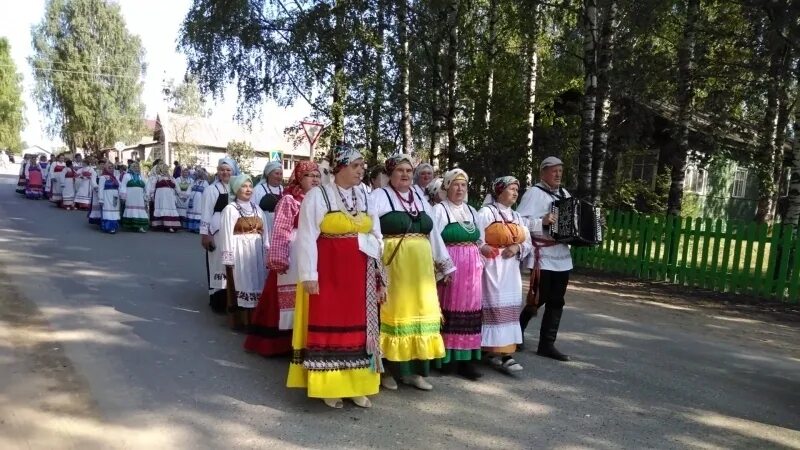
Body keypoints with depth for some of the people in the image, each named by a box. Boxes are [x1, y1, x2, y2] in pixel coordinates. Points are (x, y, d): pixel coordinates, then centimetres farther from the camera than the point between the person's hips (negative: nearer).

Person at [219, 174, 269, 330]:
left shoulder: (257, 209, 13)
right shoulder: (230, 209, -4)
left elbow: (265, 233, 13)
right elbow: (227, 234, -8)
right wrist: (229, 258, -13)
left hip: (257, 252, 5)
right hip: (239, 253, -5)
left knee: (256, 285, 7)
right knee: (241, 285, -3)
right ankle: (241, 321, 5)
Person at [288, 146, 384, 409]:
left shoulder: (364, 197, 11)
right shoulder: (317, 195, -5)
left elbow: (374, 237, 12)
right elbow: (307, 237, -9)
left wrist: (379, 276, 9)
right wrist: (309, 275, -14)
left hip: (360, 275, 5)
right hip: (328, 273, -5)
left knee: (358, 328, 9)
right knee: (328, 327, 2)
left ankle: (355, 385, 21)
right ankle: (328, 386, 15)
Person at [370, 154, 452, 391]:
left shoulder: (420, 198, 15)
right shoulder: (379, 197, -1)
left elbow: (433, 233, 16)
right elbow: (373, 233, -10)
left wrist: (444, 265, 14)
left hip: (421, 266, 5)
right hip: (392, 264, -5)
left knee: (420, 312, 7)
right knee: (394, 313, 1)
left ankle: (416, 370, 17)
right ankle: (391, 371, 13)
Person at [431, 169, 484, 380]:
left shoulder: (471, 211, 17)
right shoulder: (439, 209, -1)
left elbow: (480, 241, 21)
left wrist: (480, 263, 9)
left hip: (472, 268, 5)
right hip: (450, 266, -5)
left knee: (470, 309, 3)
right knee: (450, 308, -4)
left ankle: (466, 358, 8)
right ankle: (447, 356, 7)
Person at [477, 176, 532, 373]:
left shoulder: (516, 216, 16)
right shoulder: (486, 212, -6)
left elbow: (528, 242, 14)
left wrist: (517, 247, -5)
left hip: (511, 269, 7)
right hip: (492, 268, -7)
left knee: (509, 309, 4)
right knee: (495, 308, -9)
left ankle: (506, 352, 8)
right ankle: (496, 352, -5)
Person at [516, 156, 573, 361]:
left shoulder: (564, 194, 17)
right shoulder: (534, 193, -6)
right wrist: (542, 221, -26)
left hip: (562, 256, 7)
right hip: (543, 256, -7)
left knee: (556, 302, 8)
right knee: (537, 299, -3)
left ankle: (547, 344, 16)